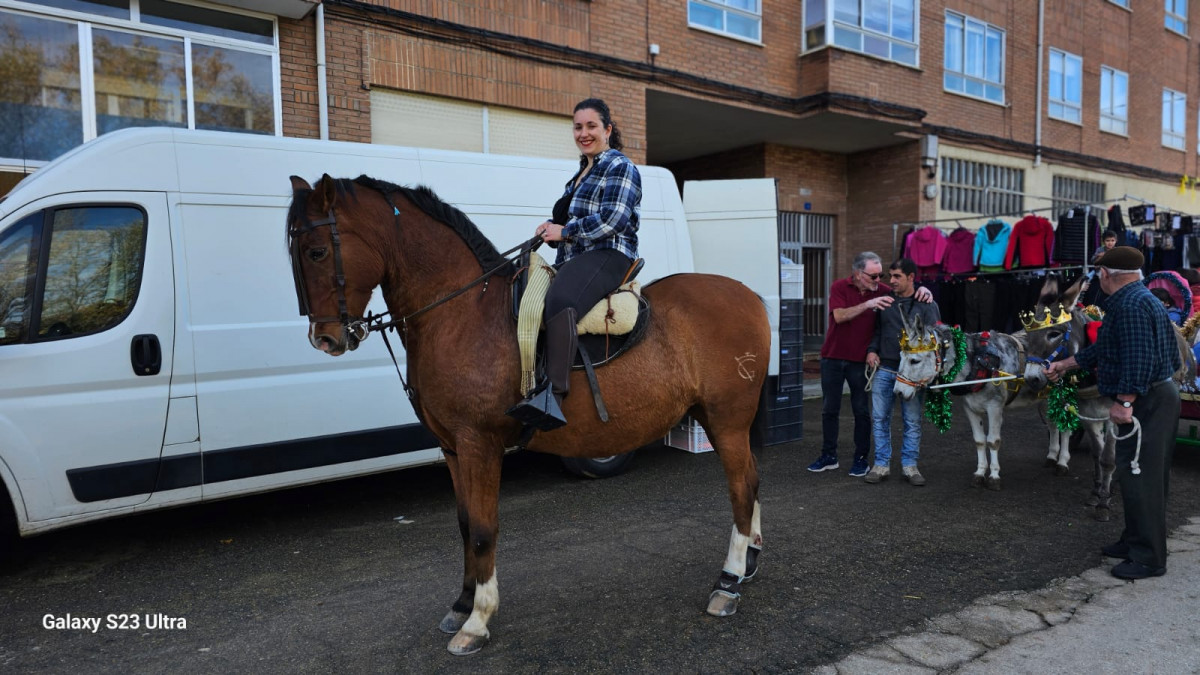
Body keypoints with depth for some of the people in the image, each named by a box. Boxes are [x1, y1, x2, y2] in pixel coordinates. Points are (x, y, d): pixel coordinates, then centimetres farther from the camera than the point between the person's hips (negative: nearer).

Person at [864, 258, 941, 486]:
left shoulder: (927, 305, 0)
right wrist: (872, 350, -1)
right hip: (883, 369, 3)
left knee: (912, 421, 6)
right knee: (879, 418, 5)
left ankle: (909, 464, 18)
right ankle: (881, 464, 15)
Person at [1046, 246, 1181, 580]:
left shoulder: (1131, 304, -18)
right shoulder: (1139, 299, 18)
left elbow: (1139, 358, -27)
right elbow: (1103, 349, 26)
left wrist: (1125, 401, -27)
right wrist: (1065, 364, 33)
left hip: (1146, 402, -11)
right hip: (1151, 399, 11)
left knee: (1140, 477, -6)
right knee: (1141, 475, 17)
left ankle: (1149, 558, 0)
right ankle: (1136, 541, 27)